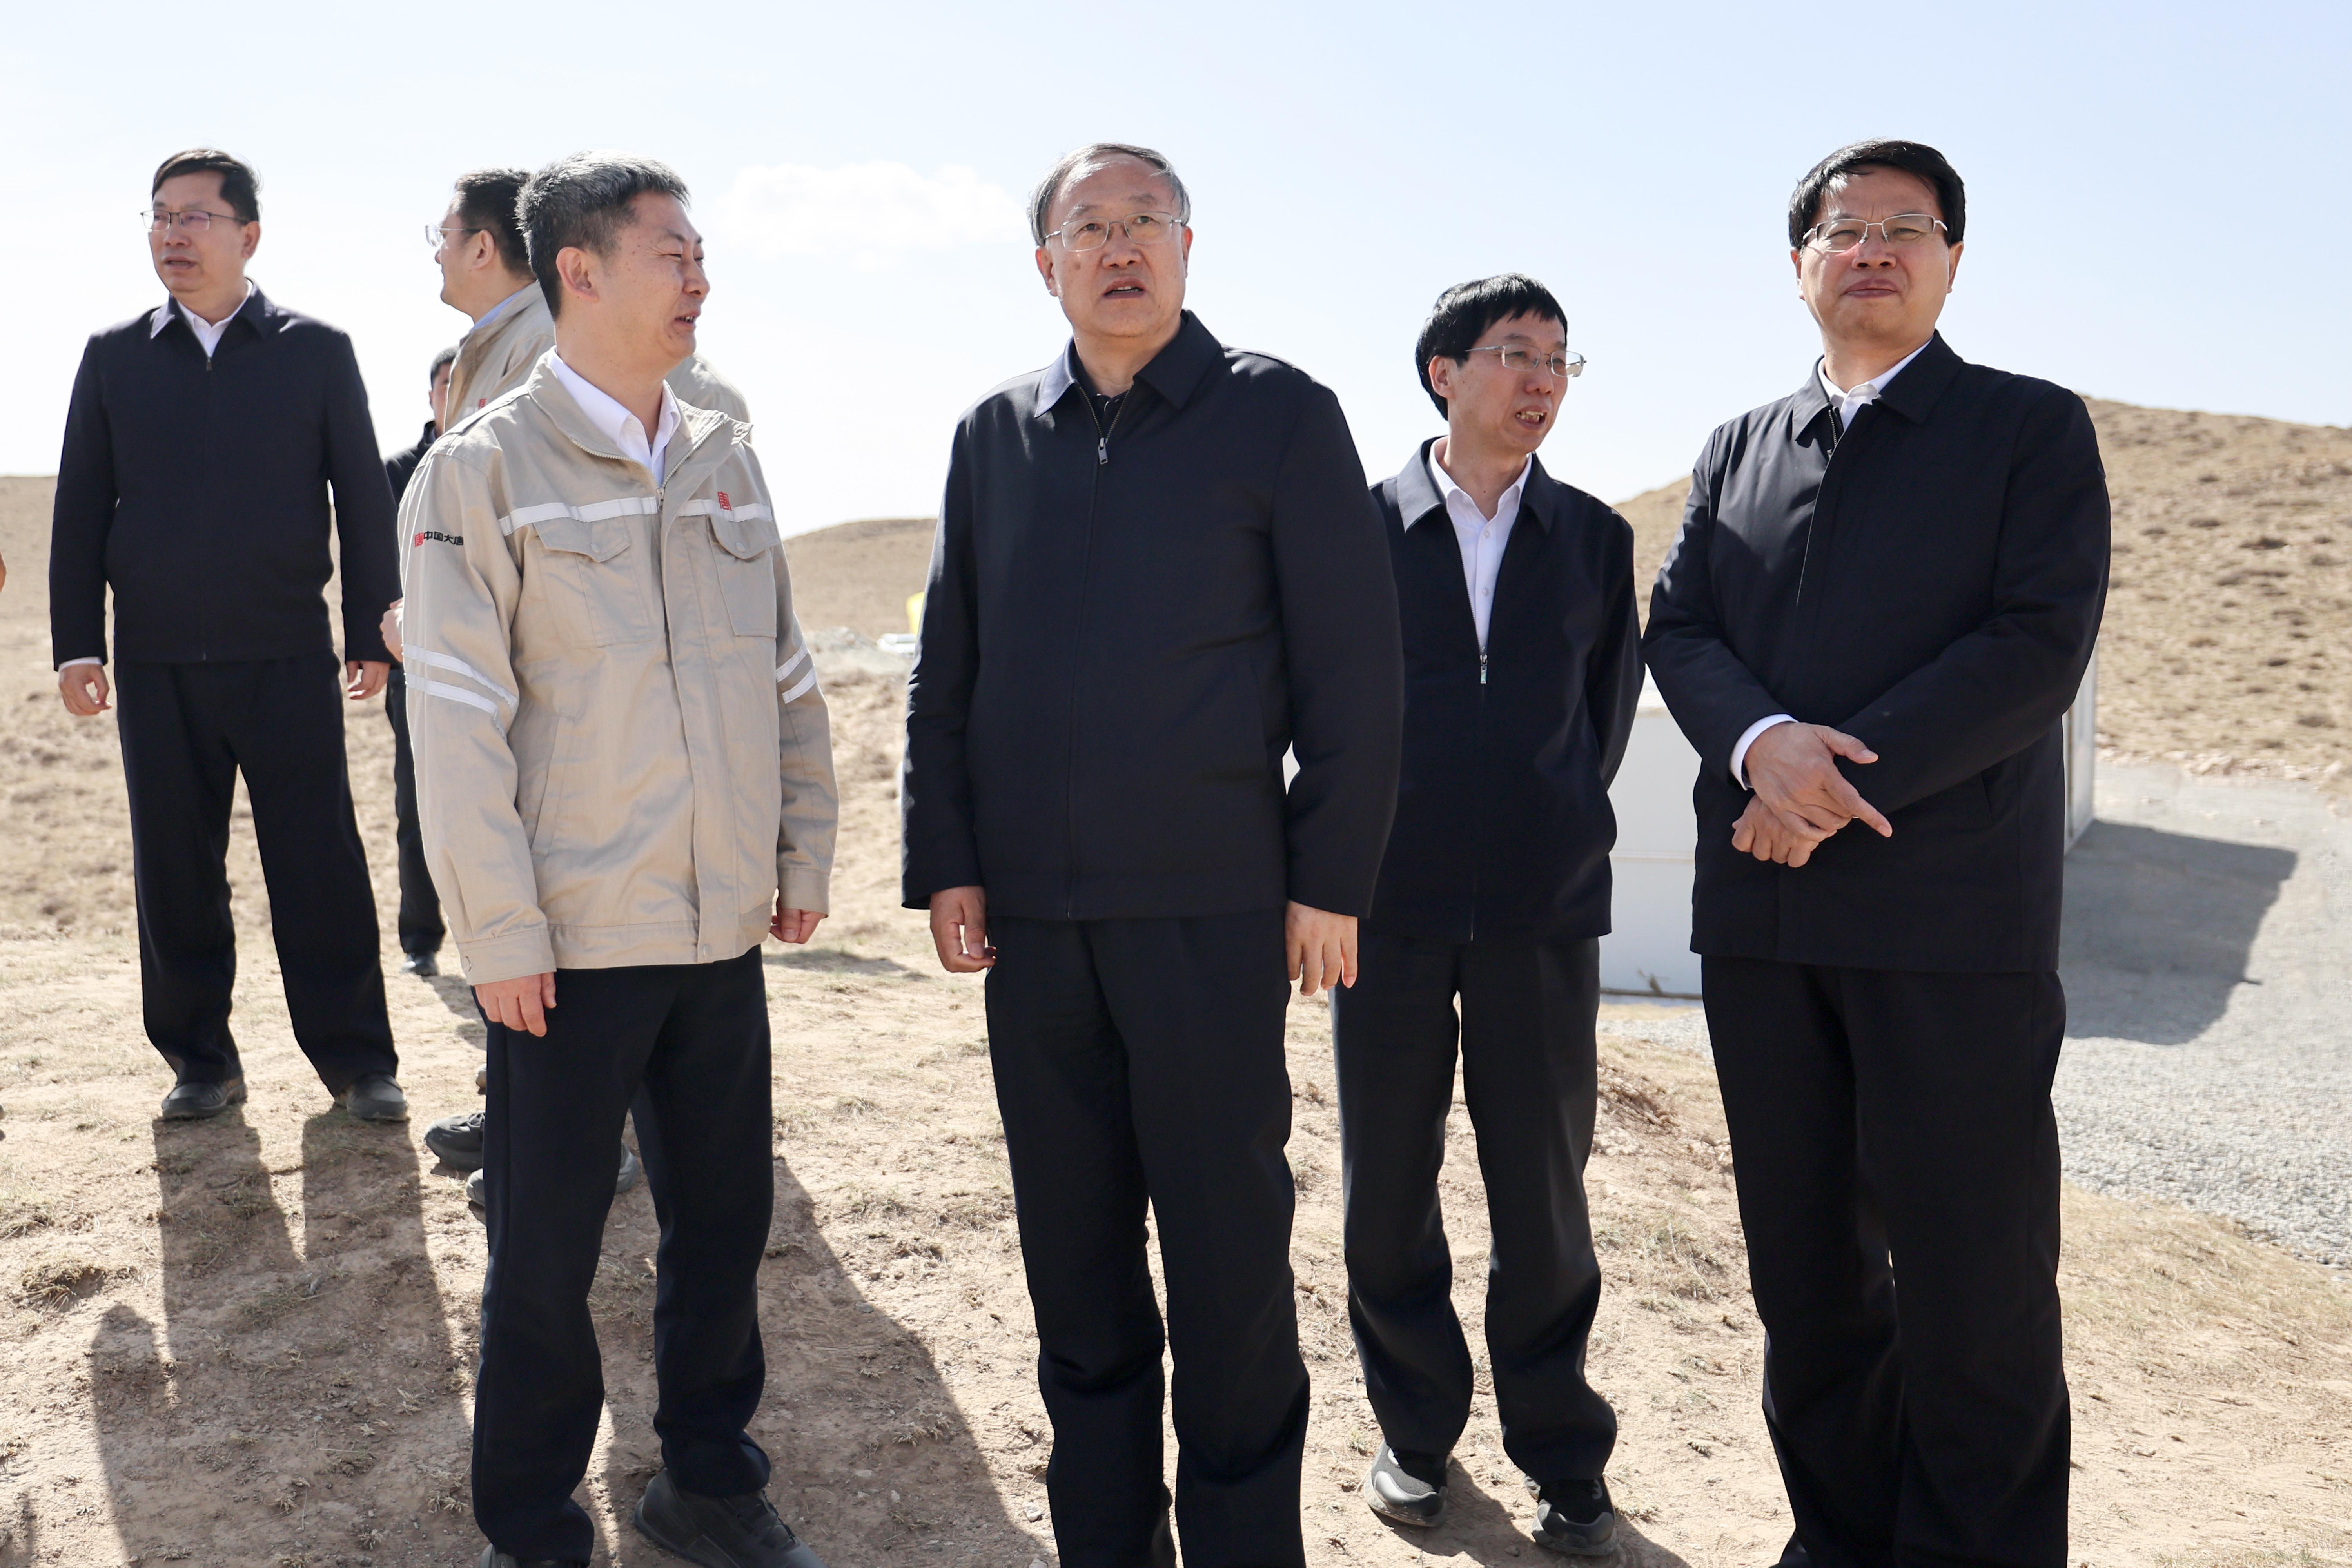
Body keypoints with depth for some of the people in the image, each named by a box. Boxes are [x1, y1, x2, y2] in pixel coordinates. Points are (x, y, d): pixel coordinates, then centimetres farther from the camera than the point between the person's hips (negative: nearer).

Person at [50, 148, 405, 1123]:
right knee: (175, 872, 7)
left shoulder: (316, 350, 5)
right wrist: (77, 643, 2)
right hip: (157, 664, 2)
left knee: (321, 868, 0)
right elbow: (81, 506, 10)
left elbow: (363, 498, 5)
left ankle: (357, 1061, 10)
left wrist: (372, 633, 0)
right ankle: (200, 1061, 19)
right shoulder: (114, 358, 10)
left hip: (288, 652, -2)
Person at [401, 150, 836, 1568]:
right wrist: (501, 931, -12)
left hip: (724, 930, 5)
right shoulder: (487, 465, -6)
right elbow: (459, 717, -10)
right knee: (546, 1250, 7)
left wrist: (805, 852, 9)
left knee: (727, 1216, 14)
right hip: (571, 940, -4)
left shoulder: (726, 457, 9)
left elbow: (787, 675, 13)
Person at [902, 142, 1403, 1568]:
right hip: (1031, 913, 4)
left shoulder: (1279, 415, 0)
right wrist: (945, 861, 5)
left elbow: (1352, 668, -3)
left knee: (1229, 1253, 3)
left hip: (1212, 906, -4)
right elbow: (948, 671, 12)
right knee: (1074, 1255, 12)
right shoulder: (998, 433, 11)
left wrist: (1333, 878, -7)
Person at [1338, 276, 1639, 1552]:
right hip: (1390, 906, 0)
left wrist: (1553, 837, 11)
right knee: (1388, 1193, 9)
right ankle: (1415, 1431, 27)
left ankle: (1560, 1456, 21)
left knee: (1544, 1200, 6)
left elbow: (1606, 712, 13)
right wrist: (1348, 863, 6)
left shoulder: (1594, 538, 7)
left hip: (1542, 913, 1)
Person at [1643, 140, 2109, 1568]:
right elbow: (1678, 628, 8)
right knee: (1805, 1263, 11)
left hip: (1954, 915, -4)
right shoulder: (1741, 448, 18)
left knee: (1972, 1277, -1)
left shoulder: (2033, 429, 5)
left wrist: (1844, 780, -15)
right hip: (1764, 914, 4)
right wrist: (1762, 742, -13)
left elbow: (2040, 646, -7)